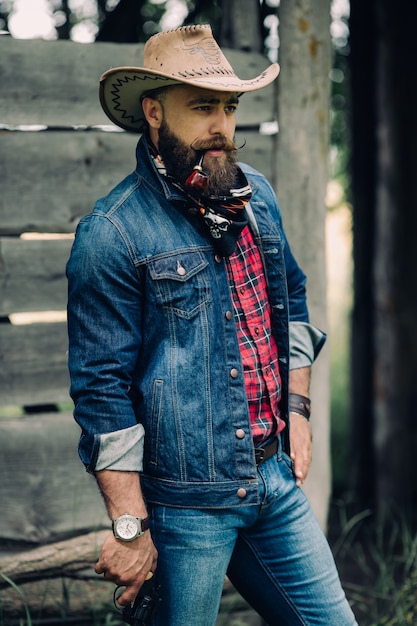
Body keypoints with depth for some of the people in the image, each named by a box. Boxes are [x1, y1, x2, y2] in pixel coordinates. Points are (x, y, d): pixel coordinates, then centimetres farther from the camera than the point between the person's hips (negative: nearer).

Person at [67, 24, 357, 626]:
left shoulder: (257, 194, 6)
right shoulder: (112, 235, -15)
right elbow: (102, 390, -14)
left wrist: (297, 407, 12)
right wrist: (129, 528, -14)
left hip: (276, 478, 7)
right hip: (187, 501, -6)